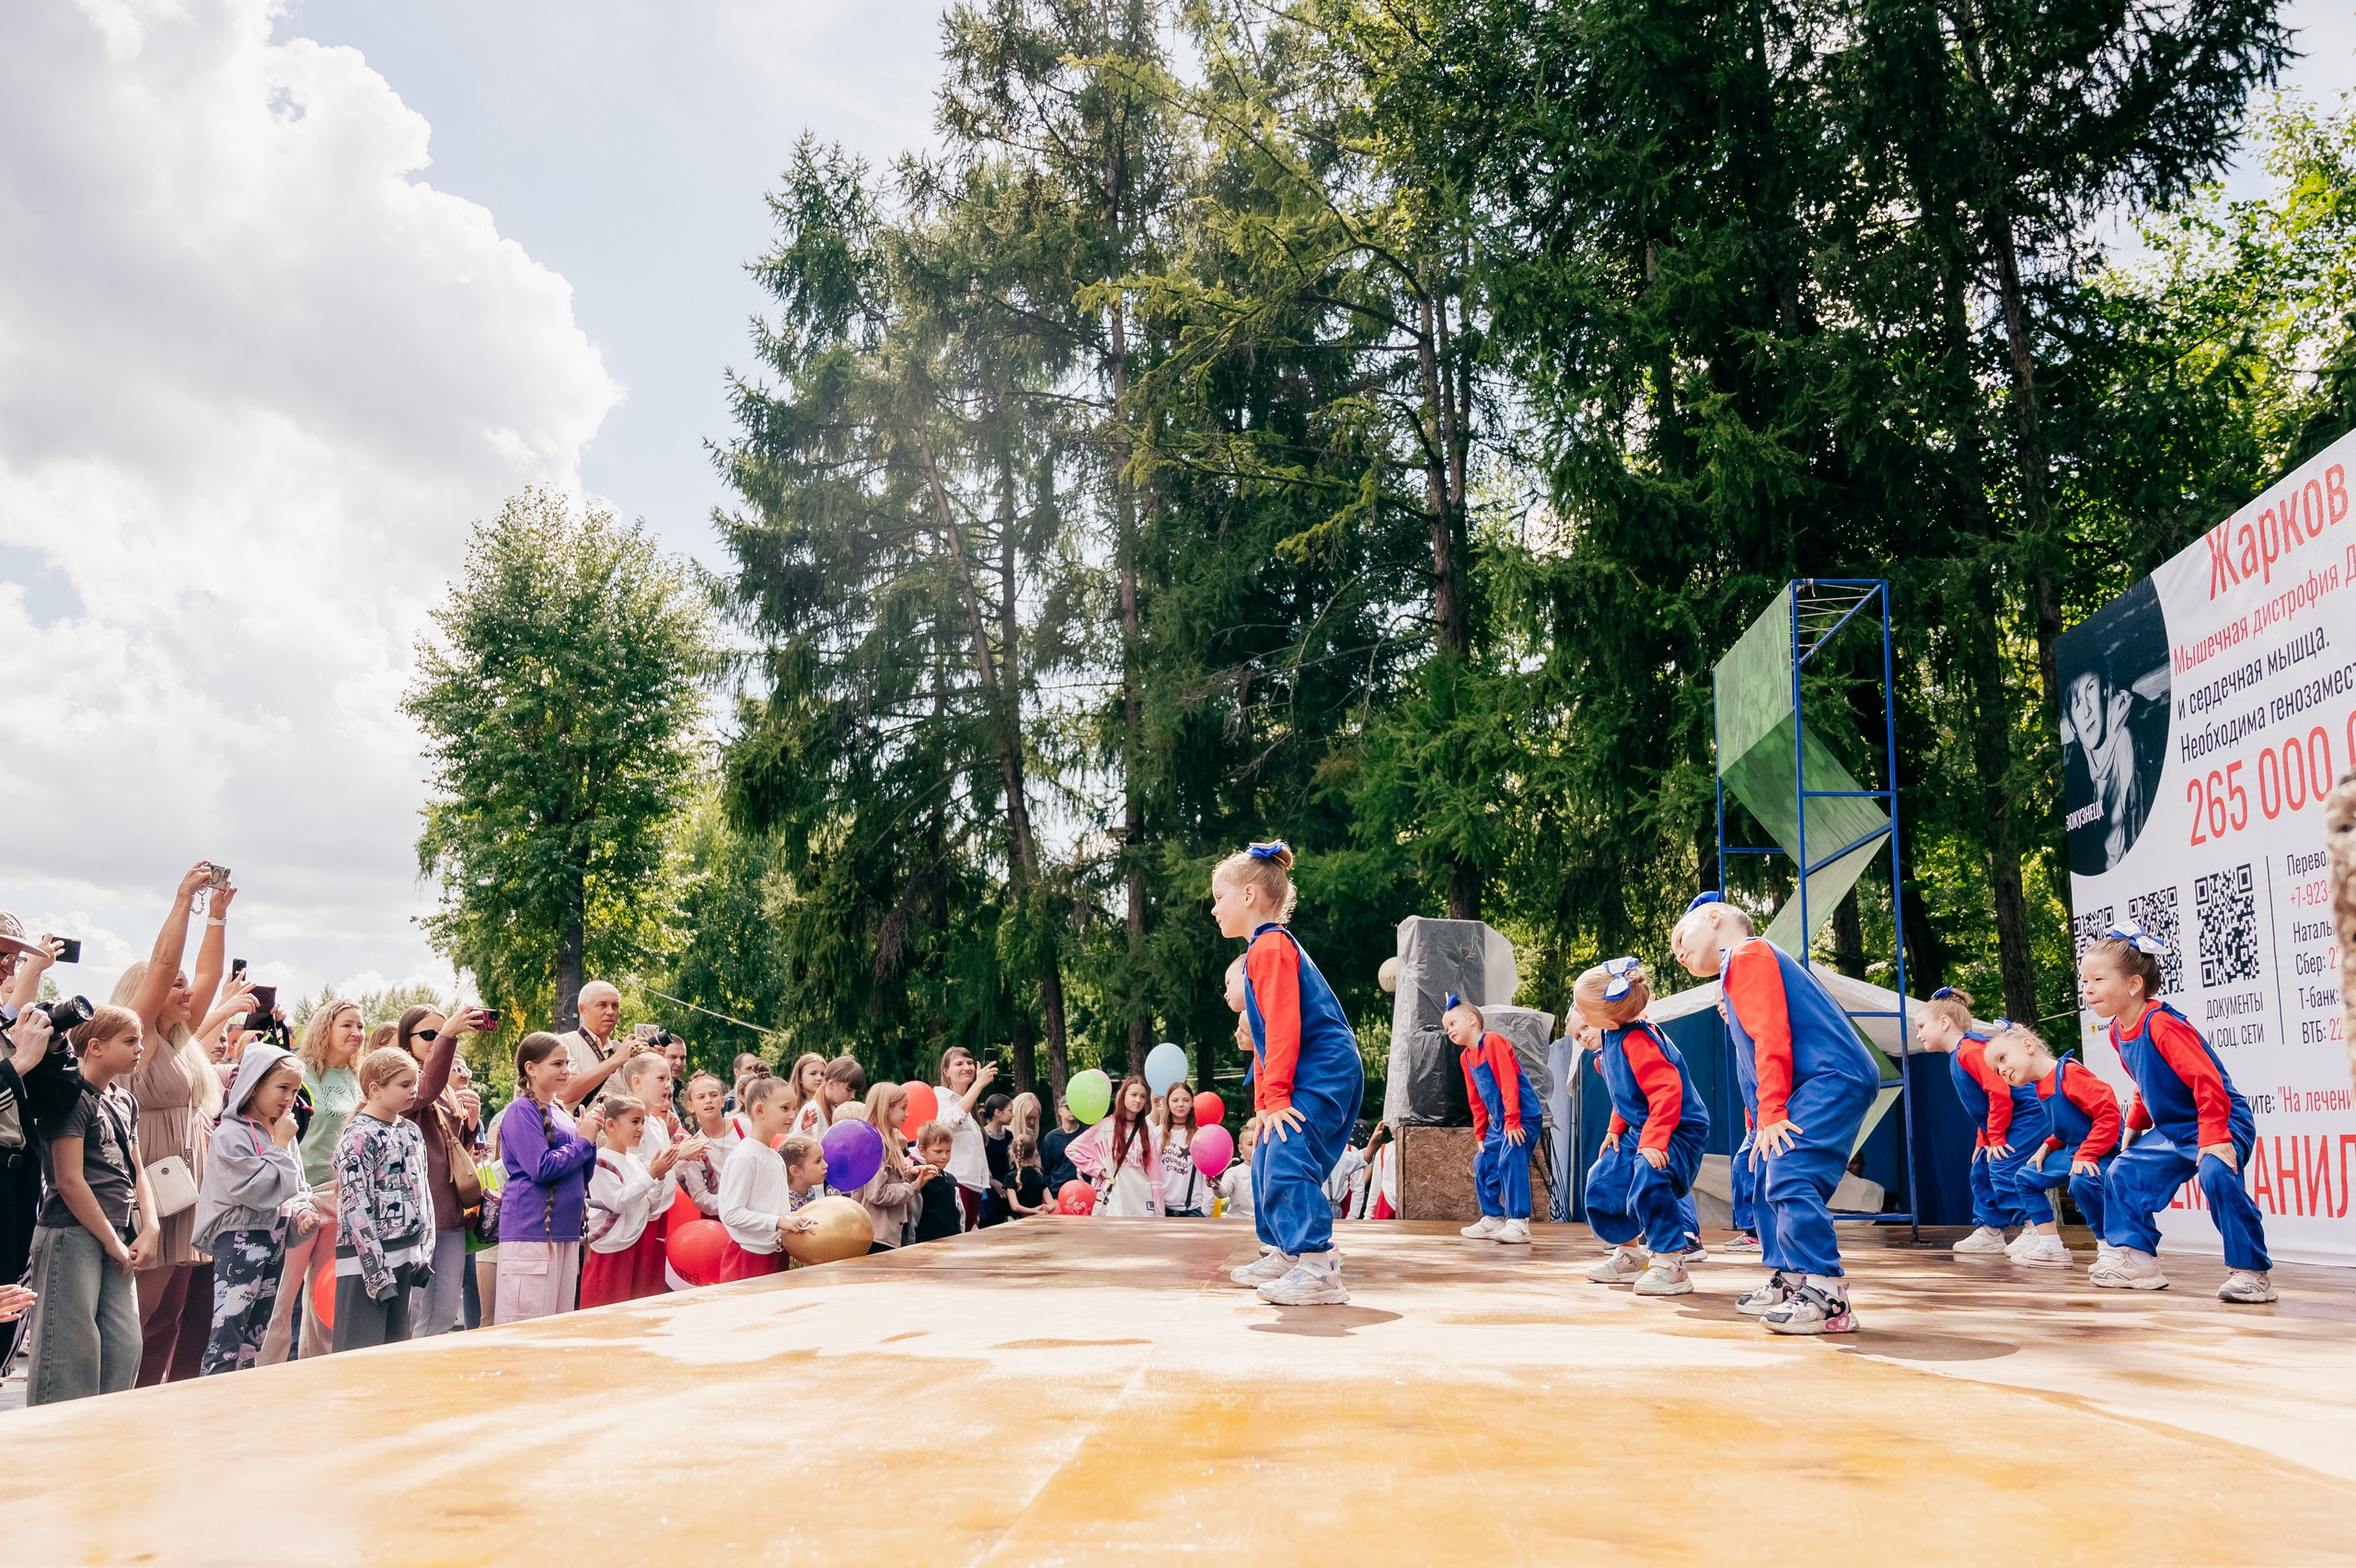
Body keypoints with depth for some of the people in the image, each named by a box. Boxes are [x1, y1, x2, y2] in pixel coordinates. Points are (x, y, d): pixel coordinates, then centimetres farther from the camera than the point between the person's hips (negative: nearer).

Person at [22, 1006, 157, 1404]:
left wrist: (150, 1229, 5)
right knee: (74, 1347, -5)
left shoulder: (125, 1101, 16)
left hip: (117, 1238, 8)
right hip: (72, 1235, -8)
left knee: (125, 1347, 5)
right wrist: (112, 1241, -10)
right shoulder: (74, 1098, -9)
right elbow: (69, 1181, -13)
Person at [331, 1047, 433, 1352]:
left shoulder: (411, 1131, 11)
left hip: (405, 1255, 8)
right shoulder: (358, 1136, -11)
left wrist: (426, 1252, 10)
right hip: (366, 1258, -7)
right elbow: (356, 1206, -16)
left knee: (396, 1348, 12)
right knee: (361, 1358, -4)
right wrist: (376, 1268, -18)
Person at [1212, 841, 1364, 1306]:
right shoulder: (1267, 948, 22)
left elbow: (1284, 1025, -20)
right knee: (1267, 1162, 18)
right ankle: (1284, 1254, 29)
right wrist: (1265, 1098, 23)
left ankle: (1318, 1269, -21)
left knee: (1287, 1160, -20)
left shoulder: (1270, 946, -13)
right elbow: (1268, 1032, 25)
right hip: (1316, 1078, 11)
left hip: (1321, 1073, -11)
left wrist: (1276, 1095, -20)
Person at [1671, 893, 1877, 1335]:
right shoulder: (1739, 969, 28)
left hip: (1832, 1078, -11)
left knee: (1790, 1178, -20)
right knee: (1772, 1181, 16)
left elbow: (1772, 1034, -15)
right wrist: (1766, 1120, 19)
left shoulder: (1747, 954, -3)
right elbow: (1763, 1046, 26)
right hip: (1826, 1084, 11)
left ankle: (1826, 1294, -21)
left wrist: (1771, 1110, -19)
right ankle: (1789, 1282, 24)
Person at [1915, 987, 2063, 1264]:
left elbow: (2000, 1092, -27)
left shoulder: (1970, 1049, -19)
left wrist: (1995, 1138, -21)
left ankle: (2050, 1245, -28)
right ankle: (1989, 1233, 32)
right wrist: (1982, 1140, 19)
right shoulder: (1957, 1056, 16)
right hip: (2012, 1123, 12)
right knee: (1982, 1171, 18)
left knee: (2006, 1171, -23)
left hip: (2027, 1116, -12)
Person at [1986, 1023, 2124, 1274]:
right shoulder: (2041, 1088, 9)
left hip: (2103, 1154, -10)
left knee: (2082, 1181, -36)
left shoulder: (2069, 1073, -21)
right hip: (2074, 1153, 10)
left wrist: (2086, 1154, -29)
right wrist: (2046, 1147, 4)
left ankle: (2109, 1245, -15)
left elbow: (2109, 1113, -27)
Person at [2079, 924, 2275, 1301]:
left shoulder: (2162, 1024, -26)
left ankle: (2251, 1272, -23)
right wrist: (2133, 1129, 22)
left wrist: (2214, 1139, -35)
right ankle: (2138, 1260, 16)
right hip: (2172, 1130, 10)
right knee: (2123, 1174, 9)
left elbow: (2208, 1082, -32)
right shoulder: (2118, 1031, 3)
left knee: (2217, 1175, -33)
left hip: (2222, 1124, -10)